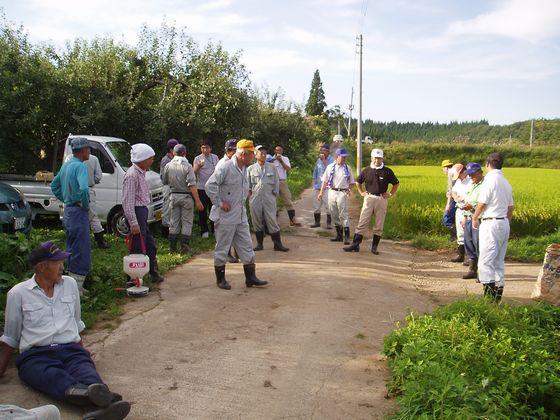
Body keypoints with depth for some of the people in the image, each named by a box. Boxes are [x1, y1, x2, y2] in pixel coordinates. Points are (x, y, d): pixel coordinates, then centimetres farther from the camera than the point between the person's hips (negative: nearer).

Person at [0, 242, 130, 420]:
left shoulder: (70, 284, 17)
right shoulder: (18, 293, 8)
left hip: (71, 349, 2)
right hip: (36, 355, -2)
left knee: (85, 368, -34)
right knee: (54, 377, -37)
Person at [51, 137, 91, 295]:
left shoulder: (66, 165, 13)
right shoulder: (80, 166, -17)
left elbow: (54, 185, 25)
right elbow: (84, 189, -33)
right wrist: (86, 205, -17)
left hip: (68, 211, 10)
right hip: (78, 213, -10)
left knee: (72, 251, 18)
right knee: (82, 253, -5)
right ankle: (77, 287, -1)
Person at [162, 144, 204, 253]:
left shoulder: (168, 166, 0)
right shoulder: (187, 166, -12)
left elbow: (165, 182, 9)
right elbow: (192, 185, -17)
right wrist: (198, 201, -16)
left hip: (173, 196, 4)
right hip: (186, 196, -3)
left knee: (174, 221, 11)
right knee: (187, 222, 5)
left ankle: (172, 246, 13)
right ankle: (184, 246, 2)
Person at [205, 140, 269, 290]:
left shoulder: (244, 169, 9)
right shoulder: (225, 167, -17)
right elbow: (209, 186, -20)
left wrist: (242, 202, 13)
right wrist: (220, 203, -18)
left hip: (241, 216, 8)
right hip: (225, 216, -8)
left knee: (246, 246, 9)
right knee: (222, 248, 5)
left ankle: (250, 277, 16)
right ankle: (220, 279, 18)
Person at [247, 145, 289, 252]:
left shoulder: (272, 167, 7)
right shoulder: (250, 169, 5)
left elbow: (276, 182, 10)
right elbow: (247, 184, 11)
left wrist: (275, 193, 3)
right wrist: (250, 194, 3)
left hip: (269, 197, 0)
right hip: (255, 198, 1)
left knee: (272, 221, -3)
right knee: (257, 221, 5)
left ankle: (277, 244, 3)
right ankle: (259, 244, 16)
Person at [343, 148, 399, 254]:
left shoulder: (387, 171, 2)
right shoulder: (367, 170, 5)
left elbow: (396, 184, 14)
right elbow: (358, 182, 20)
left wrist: (390, 194, 5)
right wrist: (361, 192, 10)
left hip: (382, 199, 0)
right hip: (369, 198, 0)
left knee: (379, 226, 4)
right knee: (362, 223, -3)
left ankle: (374, 247, 13)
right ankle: (355, 245, -1)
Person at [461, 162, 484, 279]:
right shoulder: (471, 185, 18)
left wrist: (472, 207, -27)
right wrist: (464, 217, 22)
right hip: (469, 219, 9)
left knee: (479, 246, -7)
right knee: (469, 245, 13)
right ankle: (472, 270, 24)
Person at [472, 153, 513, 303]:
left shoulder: (490, 180, -12)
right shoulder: (506, 182, 13)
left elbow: (482, 204, -14)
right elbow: (510, 207, 17)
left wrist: (475, 218, 2)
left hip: (491, 224, -9)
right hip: (504, 223, 9)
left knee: (486, 261, -6)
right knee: (499, 261, 13)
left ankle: (489, 295, -10)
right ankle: (498, 295, 18)